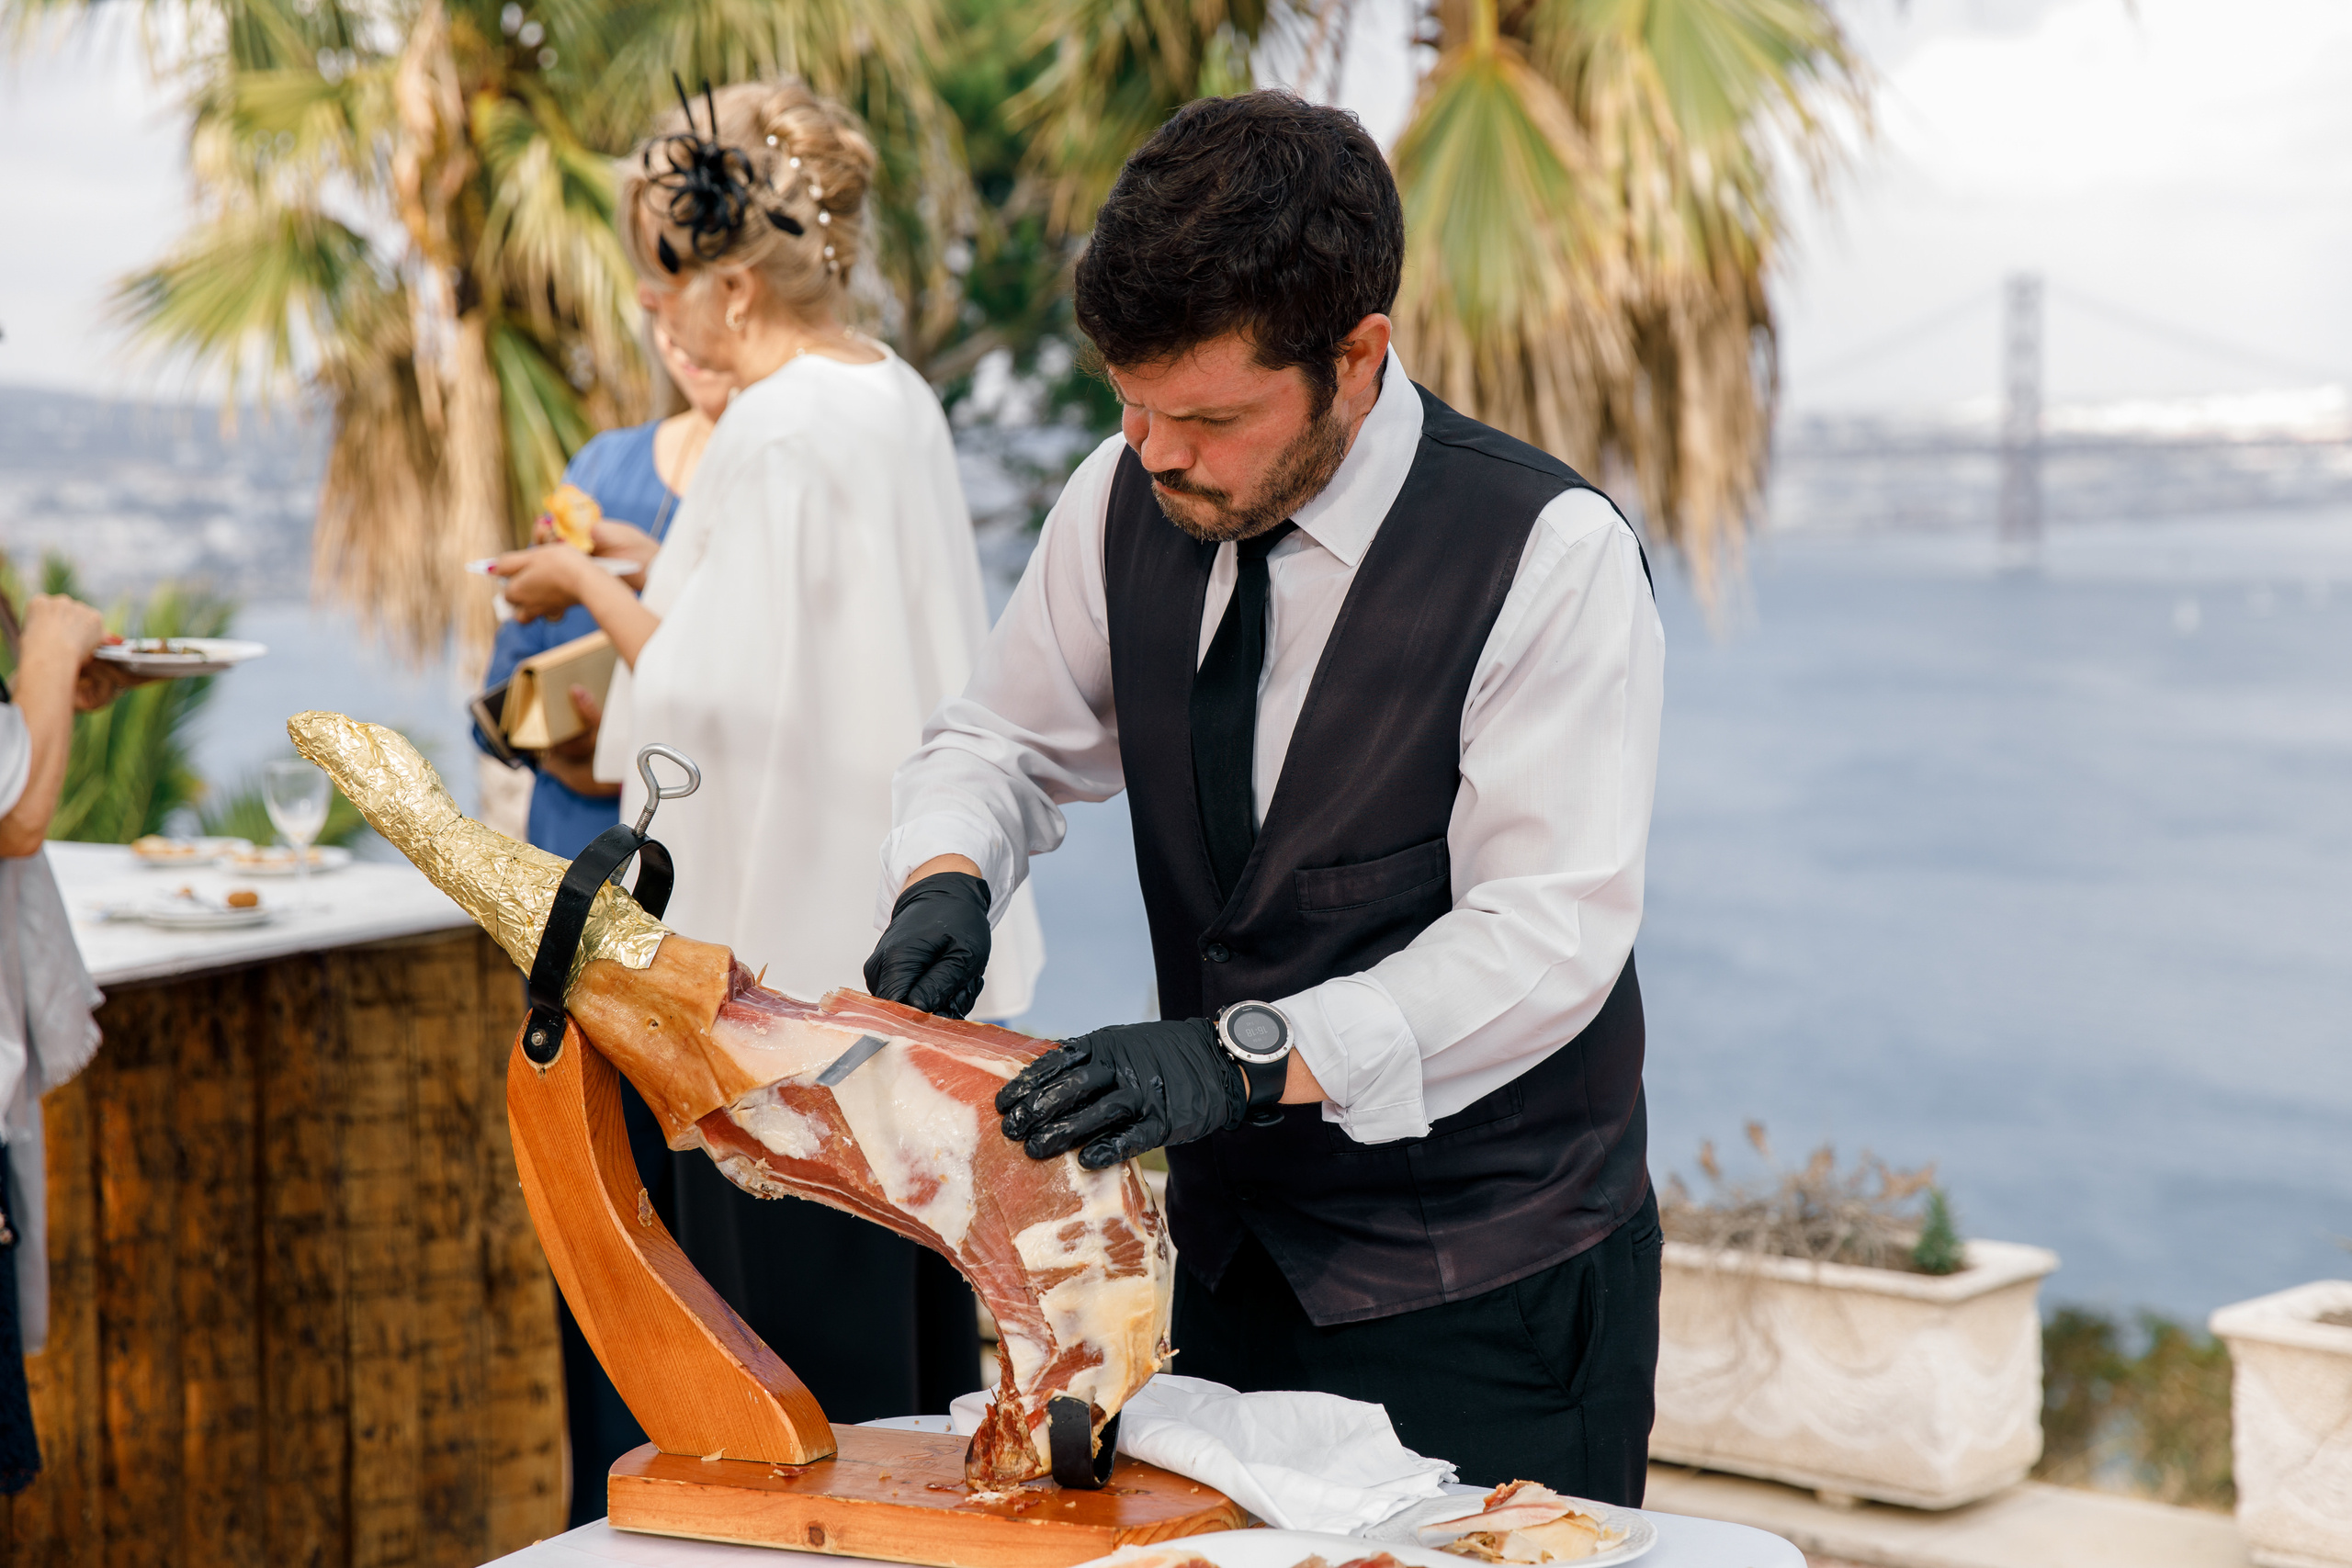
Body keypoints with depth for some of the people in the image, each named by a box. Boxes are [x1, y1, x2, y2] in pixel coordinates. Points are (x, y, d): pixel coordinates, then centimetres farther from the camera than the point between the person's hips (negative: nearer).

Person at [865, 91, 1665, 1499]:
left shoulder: (1550, 554, -18)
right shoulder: (1126, 501, -2)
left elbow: (1548, 938, -23)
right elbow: (1007, 741, 13)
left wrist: (1245, 1057, -33)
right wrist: (947, 875, -10)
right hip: (1231, 1243, 5)